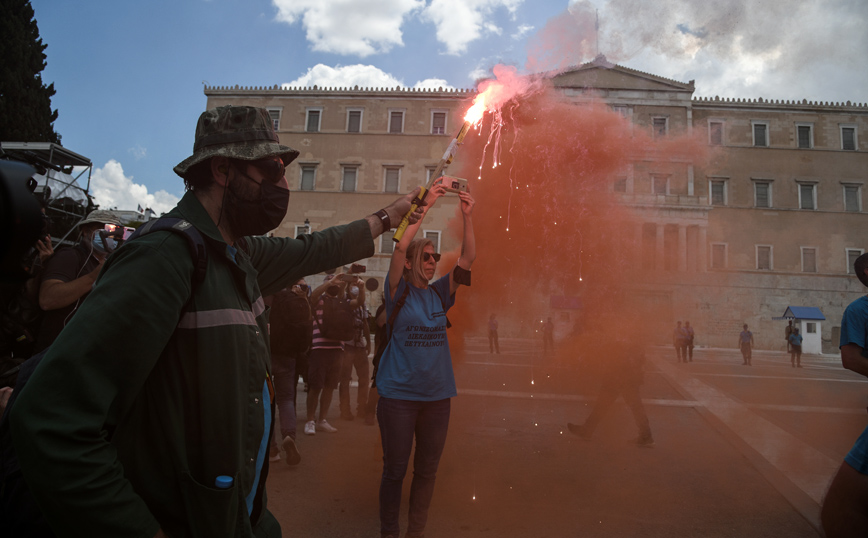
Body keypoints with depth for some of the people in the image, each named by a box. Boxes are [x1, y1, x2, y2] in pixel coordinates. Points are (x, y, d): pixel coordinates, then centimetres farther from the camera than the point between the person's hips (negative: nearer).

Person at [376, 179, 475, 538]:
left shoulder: (439, 293, 7)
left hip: (437, 395, 4)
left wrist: (467, 217, -12)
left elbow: (468, 258, -1)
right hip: (398, 393, -4)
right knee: (395, 469, 7)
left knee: (427, 470, 14)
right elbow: (400, 247, -20)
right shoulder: (398, 292, -5)